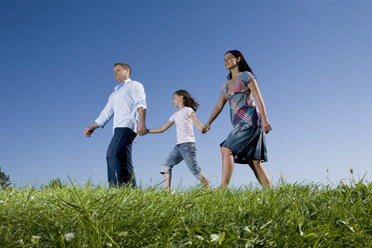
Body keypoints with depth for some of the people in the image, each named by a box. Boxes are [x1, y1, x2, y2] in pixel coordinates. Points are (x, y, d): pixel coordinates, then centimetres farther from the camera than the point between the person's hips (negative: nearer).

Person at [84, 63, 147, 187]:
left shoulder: (134, 85, 12)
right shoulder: (114, 94, 35)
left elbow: (141, 104, -5)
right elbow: (105, 114, 31)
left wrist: (141, 122, -21)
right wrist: (92, 127, 19)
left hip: (127, 125, -8)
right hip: (119, 129, 8)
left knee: (113, 155, -26)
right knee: (125, 165, -1)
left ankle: (118, 187, -33)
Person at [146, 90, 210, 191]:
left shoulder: (188, 110, 5)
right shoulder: (175, 115, 25)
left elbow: (195, 120, -15)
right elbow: (162, 128, 27)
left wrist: (201, 127, -38)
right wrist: (147, 131, 23)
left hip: (188, 144, -7)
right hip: (179, 145, 7)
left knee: (194, 168, -13)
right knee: (166, 165, -5)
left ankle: (208, 190, -5)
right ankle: (167, 190, -10)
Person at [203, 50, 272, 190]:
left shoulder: (246, 76, 4)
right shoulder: (226, 85, 24)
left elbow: (259, 98, -5)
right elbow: (219, 106, 19)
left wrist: (264, 119, -16)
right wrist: (208, 123, 6)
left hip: (249, 119, -7)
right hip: (239, 124, 7)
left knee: (226, 149, -21)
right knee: (254, 161, 0)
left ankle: (223, 187, -26)